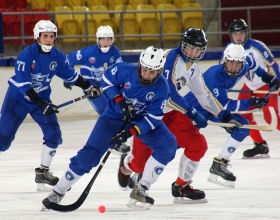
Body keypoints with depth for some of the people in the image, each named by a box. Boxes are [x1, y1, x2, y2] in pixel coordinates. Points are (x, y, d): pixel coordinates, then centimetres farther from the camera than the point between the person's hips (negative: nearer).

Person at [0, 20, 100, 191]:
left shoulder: (58, 56, -7)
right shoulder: (26, 55, -24)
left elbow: (70, 74, 11)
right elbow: (22, 83, -29)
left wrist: (88, 87, 11)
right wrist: (40, 104, -37)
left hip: (42, 98, 5)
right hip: (18, 99, -5)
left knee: (53, 134, -6)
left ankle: (43, 172, 8)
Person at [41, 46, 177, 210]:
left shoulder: (161, 88, -23)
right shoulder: (125, 71, -25)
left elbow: (153, 118, -21)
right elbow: (107, 80, -6)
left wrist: (129, 133, -32)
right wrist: (120, 102, -19)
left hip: (144, 119, 1)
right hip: (115, 116, -1)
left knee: (168, 145, -20)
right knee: (90, 153, -12)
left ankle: (141, 190, -10)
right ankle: (58, 192, -2)